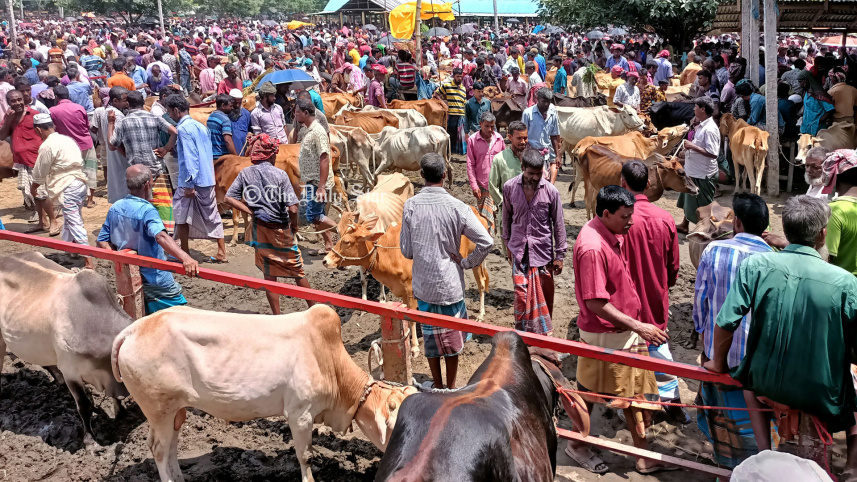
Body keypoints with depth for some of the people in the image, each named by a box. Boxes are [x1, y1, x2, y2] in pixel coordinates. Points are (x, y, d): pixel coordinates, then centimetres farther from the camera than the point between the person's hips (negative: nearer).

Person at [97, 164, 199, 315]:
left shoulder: (115, 208, 1)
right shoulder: (146, 210, -23)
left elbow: (102, 242, 4)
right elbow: (161, 237, -42)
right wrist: (185, 257, -55)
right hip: (154, 279, -8)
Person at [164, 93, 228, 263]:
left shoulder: (184, 128, -12)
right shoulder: (200, 126, 13)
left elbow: (189, 157, -18)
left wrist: (189, 184, -18)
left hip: (192, 181, -8)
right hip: (208, 179, 8)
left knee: (181, 215, 6)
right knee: (212, 215, 10)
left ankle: (184, 252, 13)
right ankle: (221, 252, 11)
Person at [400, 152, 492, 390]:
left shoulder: (410, 206, -9)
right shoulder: (456, 207, -15)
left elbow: (406, 250, -2)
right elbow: (486, 242, -17)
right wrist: (467, 263, -3)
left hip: (423, 284, 2)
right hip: (450, 283, -2)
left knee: (430, 335, 17)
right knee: (452, 337, 15)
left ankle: (438, 386, 31)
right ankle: (451, 388, 27)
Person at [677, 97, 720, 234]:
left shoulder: (710, 129, -24)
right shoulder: (701, 125, 6)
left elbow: (713, 154, -28)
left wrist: (693, 146, -26)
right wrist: (689, 149, 6)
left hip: (704, 174, -10)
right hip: (694, 171, 10)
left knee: (702, 206, 4)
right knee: (689, 201, 24)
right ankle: (684, 225, 40)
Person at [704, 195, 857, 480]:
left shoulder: (755, 265, -14)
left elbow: (726, 323, -14)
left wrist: (719, 363, 6)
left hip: (766, 385, 1)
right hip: (824, 397, -1)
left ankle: (764, 453, 25)